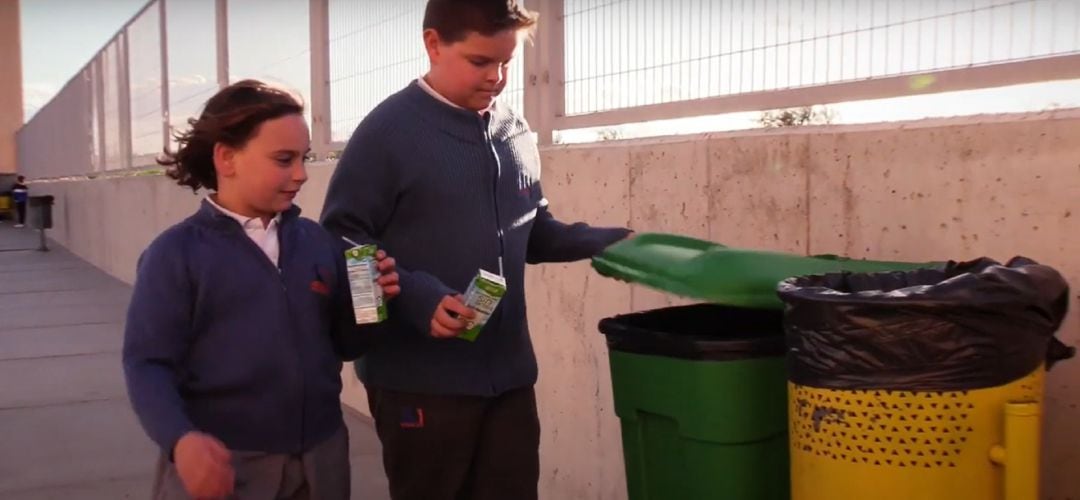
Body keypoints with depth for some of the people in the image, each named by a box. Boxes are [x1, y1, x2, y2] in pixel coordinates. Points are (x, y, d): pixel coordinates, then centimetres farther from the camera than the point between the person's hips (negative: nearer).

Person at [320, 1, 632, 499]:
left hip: (508, 370, 5)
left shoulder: (515, 132, 8)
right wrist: (413, 295, -25)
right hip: (420, 378, -5)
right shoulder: (389, 130, -10)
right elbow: (343, 243, -11)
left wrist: (608, 243, 3)